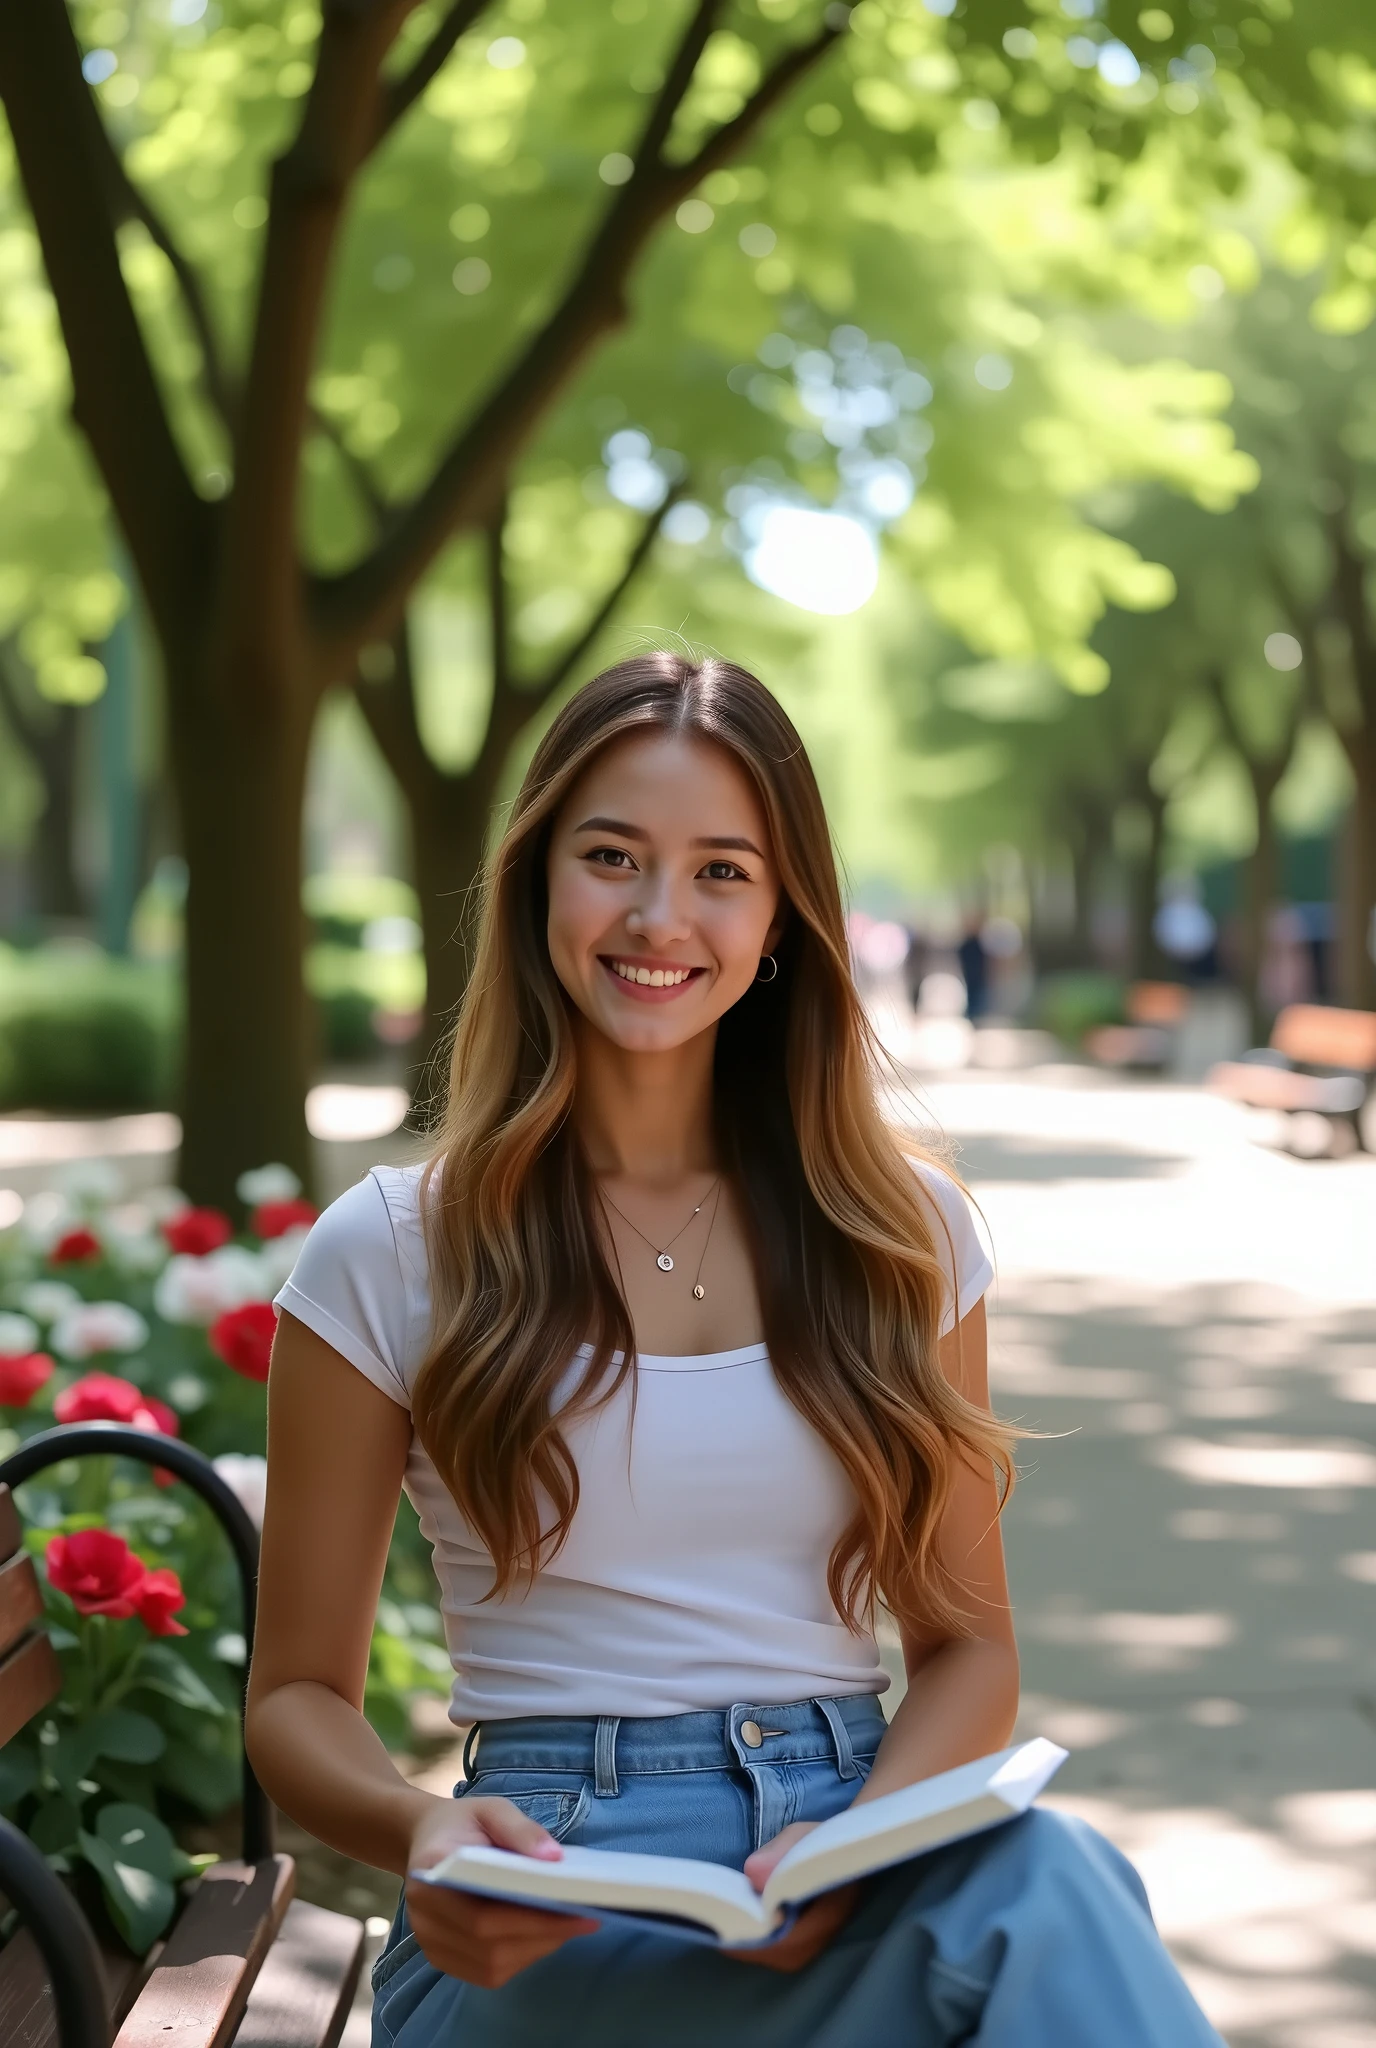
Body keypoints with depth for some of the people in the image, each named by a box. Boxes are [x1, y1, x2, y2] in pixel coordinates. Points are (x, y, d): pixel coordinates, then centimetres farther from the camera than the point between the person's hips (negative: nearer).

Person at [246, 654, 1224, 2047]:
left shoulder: (902, 1232, 11)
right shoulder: (389, 1257, 3)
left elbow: (966, 1644, 13)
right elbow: (298, 1695, 7)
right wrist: (421, 1830, -16)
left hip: (849, 1892, 4)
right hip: (547, 1936, -4)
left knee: (1040, 1877, -33)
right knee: (1030, 1906, -34)